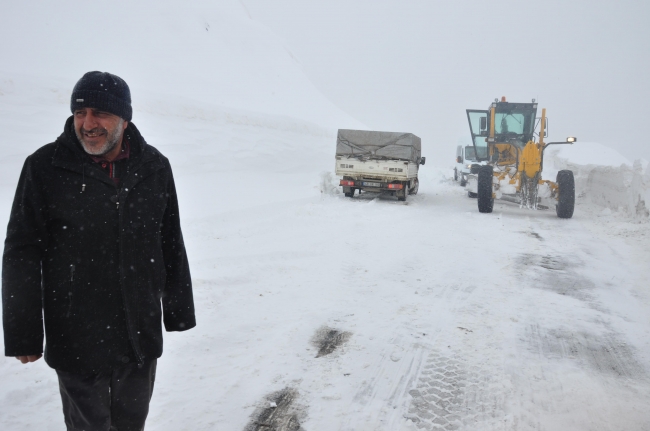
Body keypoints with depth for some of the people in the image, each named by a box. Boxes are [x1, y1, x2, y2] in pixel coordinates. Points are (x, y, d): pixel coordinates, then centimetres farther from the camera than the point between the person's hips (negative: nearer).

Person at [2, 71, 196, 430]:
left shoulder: (154, 167, -1)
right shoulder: (45, 167, -10)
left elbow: (171, 245, 6)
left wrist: (179, 311, 10)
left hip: (142, 334, 3)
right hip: (75, 339, -2)